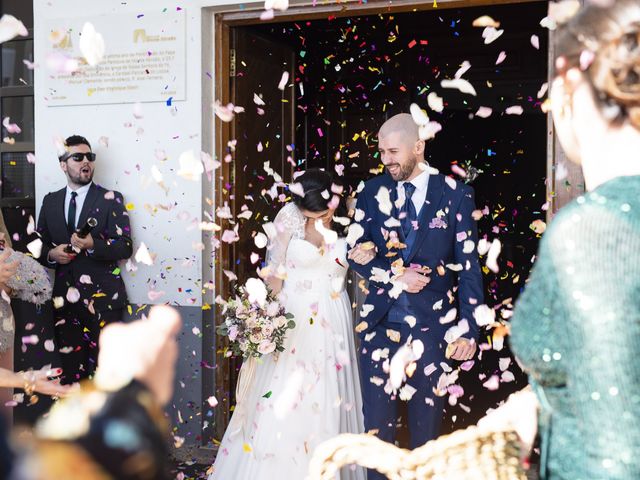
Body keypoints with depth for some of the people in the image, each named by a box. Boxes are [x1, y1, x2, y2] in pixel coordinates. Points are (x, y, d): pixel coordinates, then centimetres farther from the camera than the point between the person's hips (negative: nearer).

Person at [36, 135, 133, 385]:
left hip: (102, 297, -4)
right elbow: (39, 246, 17)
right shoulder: (50, 201, 12)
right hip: (65, 296, 4)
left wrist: (93, 245, -23)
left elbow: (125, 247, -6)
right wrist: (51, 254, -6)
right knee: (70, 367, 9)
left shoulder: (110, 199, 1)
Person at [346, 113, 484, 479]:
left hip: (432, 324, -2)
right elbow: (357, 253, 6)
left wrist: (469, 330, -8)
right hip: (380, 322, 2)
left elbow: (469, 267, -3)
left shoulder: (455, 195, -1)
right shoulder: (373, 192, 5)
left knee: (427, 421, 9)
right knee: (377, 421, 6)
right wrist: (395, 276, -11)